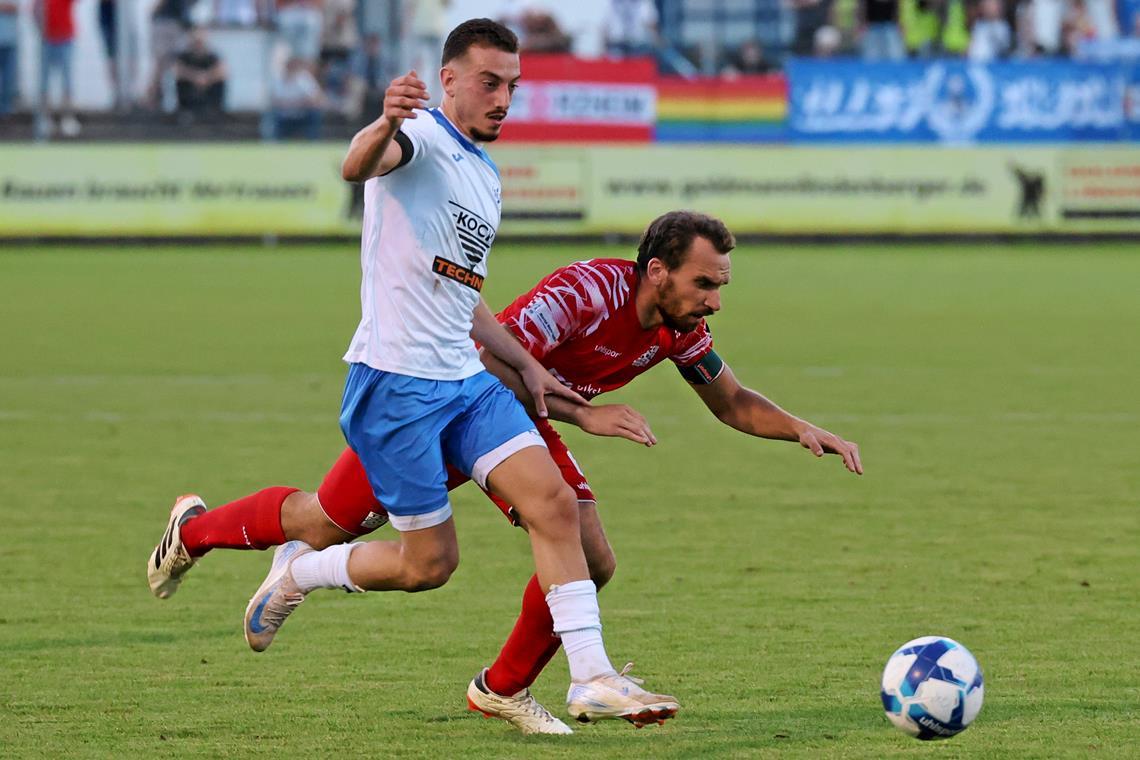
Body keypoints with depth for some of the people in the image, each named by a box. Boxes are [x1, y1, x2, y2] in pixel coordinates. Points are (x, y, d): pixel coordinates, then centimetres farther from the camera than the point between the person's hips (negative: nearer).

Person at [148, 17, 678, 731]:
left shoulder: (485, 175, 19)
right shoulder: (422, 137, -9)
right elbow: (358, 166, -35)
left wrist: (527, 365, 23)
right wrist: (385, 125, -58)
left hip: (466, 380, 8)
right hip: (395, 383, -8)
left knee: (554, 503, -9)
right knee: (430, 562, -4)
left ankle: (592, 679, -9)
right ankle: (295, 573, 21)